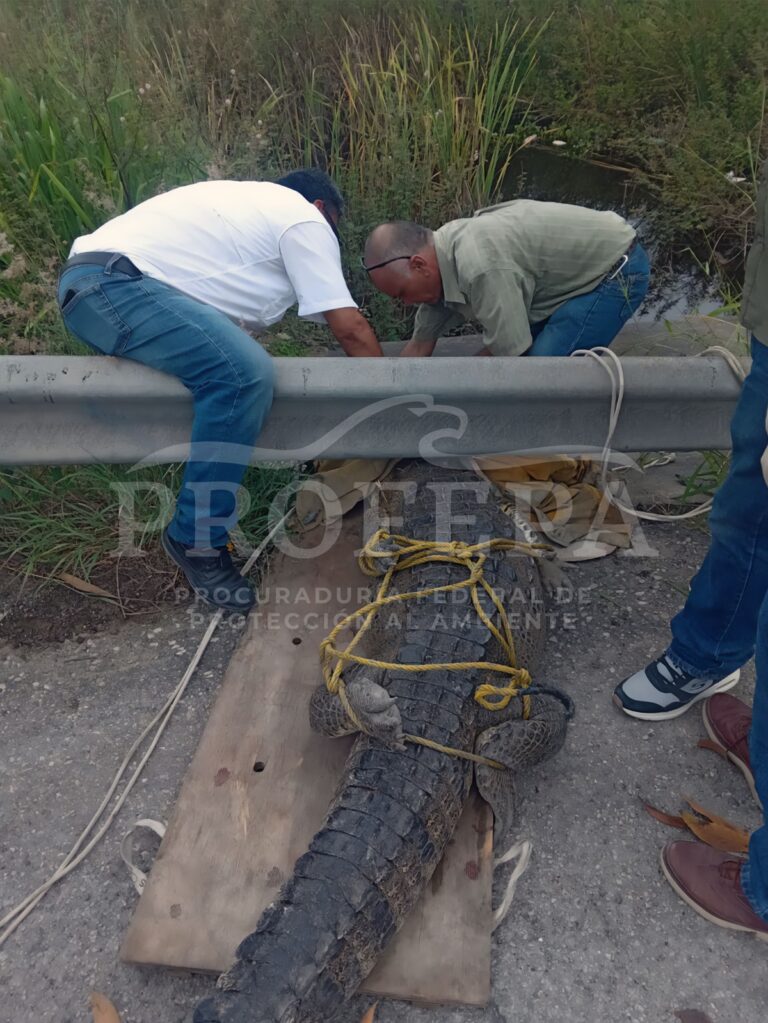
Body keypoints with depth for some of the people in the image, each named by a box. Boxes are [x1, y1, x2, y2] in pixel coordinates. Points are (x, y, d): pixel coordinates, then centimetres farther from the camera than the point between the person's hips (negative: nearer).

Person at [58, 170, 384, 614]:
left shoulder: (257, 203, 28)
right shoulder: (305, 220, 1)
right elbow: (350, 328, -5)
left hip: (92, 282, 11)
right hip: (115, 284, -11)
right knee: (245, 370, -26)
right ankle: (197, 541, -17)